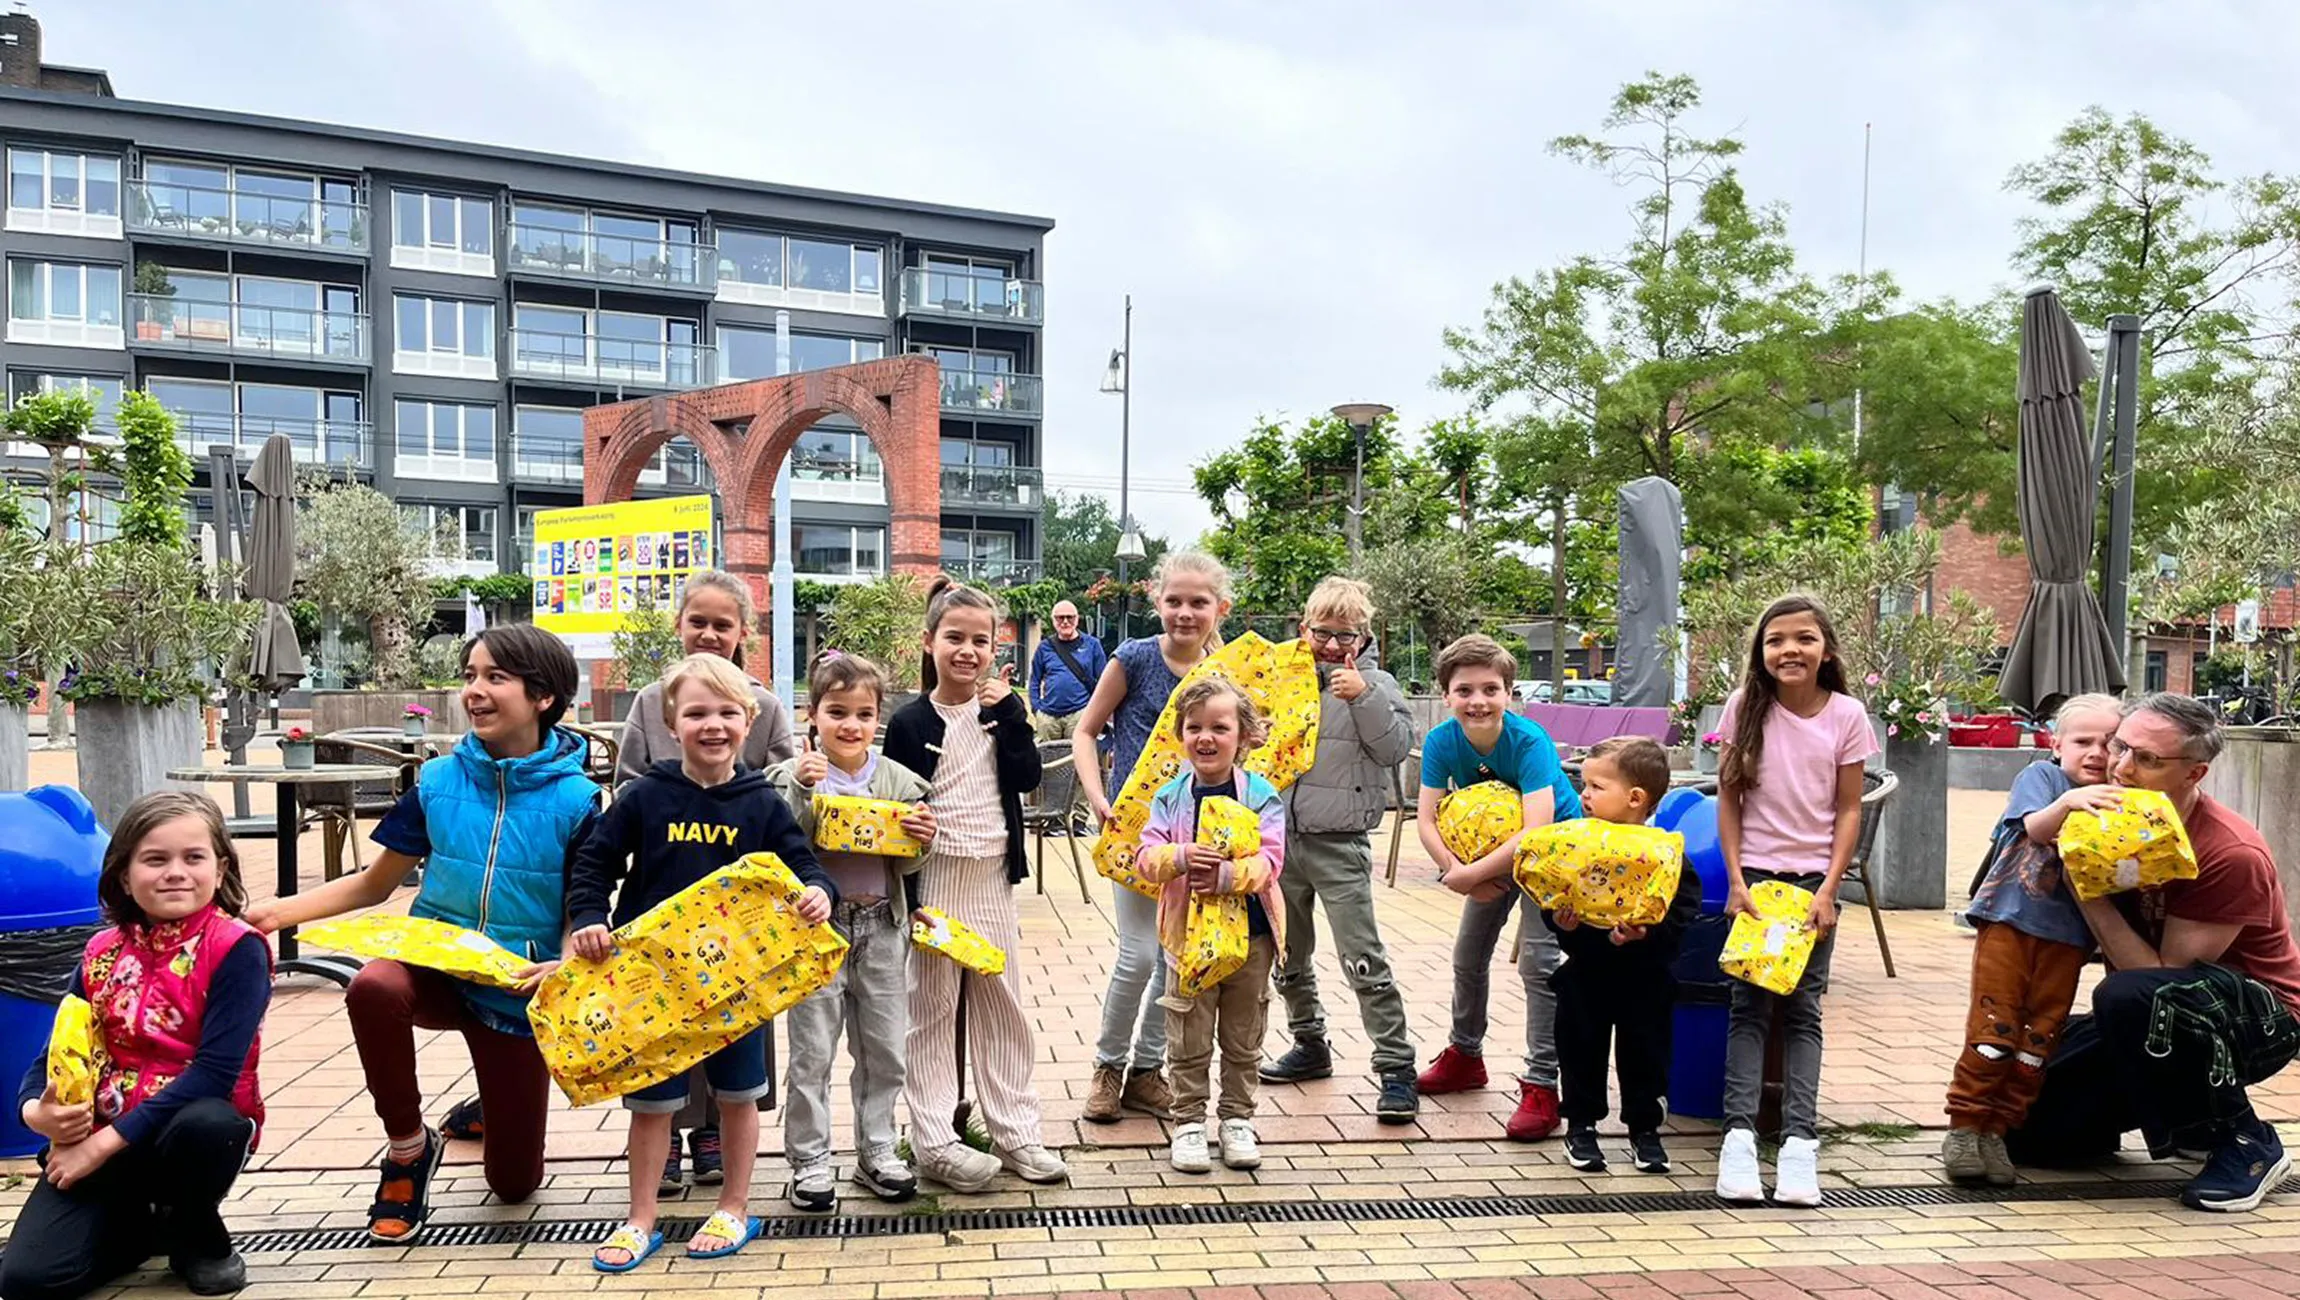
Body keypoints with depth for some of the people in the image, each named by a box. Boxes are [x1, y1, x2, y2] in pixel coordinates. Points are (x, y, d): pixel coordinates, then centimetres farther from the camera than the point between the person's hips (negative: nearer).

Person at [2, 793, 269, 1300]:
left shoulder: (237, 949, -13)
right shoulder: (101, 953, 5)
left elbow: (215, 1073, -21)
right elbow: (58, 1052, 7)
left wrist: (108, 1140, -22)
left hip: (194, 1122, -4)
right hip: (98, 1138, 4)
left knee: (205, 1125, -39)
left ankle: (199, 1239, -5)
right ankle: (144, 1225, 18)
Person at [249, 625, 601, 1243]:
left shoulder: (576, 800, -13)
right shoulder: (438, 781, -4)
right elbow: (374, 884, 4)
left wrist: (565, 967, -28)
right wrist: (276, 912, -9)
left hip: (517, 995, -1)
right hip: (435, 966, 2)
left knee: (514, 1184, 6)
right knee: (373, 988, -37)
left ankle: (487, 1109, 43)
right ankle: (408, 1147, -11)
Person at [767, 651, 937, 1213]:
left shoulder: (897, 780, 3)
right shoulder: (795, 776, -6)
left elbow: (905, 864, 8)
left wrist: (922, 840, -13)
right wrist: (802, 790, -25)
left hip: (881, 926, 4)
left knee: (884, 1049, 12)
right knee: (812, 1051, 5)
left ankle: (876, 1152, 27)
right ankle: (809, 1160, 18)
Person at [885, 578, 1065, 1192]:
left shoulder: (1000, 712, 6)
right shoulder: (911, 722, -5)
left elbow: (1027, 778, -6)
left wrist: (1009, 715, -13)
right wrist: (908, 898, -14)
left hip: (992, 878, 4)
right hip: (933, 881, -4)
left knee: (1003, 1007, 11)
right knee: (932, 1010, 4)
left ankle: (1014, 1131, 21)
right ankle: (934, 1141, 11)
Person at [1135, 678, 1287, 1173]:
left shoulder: (1262, 796, -6)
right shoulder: (1170, 797, -1)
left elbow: (1269, 859, -14)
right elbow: (1147, 856, -7)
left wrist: (1228, 875, -30)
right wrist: (1179, 858, -27)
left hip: (1249, 933, 0)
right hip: (1189, 933, 0)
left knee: (1242, 1039, 14)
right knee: (1190, 1040, 9)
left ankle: (1237, 1119, 28)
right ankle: (1189, 1122, 21)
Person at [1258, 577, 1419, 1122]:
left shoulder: (1375, 684, -3)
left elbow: (1396, 747, -14)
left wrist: (1363, 699, -22)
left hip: (1338, 842, -5)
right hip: (1282, 837, 6)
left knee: (1364, 962, -8)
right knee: (1288, 955, 17)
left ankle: (1396, 1068, 0)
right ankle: (1309, 1046, 35)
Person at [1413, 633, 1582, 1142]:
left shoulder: (1529, 741, -33)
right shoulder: (1441, 742, -19)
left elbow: (1537, 831, -40)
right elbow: (1427, 820, -18)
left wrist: (1470, 873, -37)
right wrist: (1459, 871, -33)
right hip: (1491, 851, 6)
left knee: (1538, 959, -16)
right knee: (1468, 955, 14)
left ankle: (1542, 1085, -9)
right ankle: (1465, 1056, 34)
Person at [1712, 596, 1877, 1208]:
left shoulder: (1847, 715, -5)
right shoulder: (1746, 706, -4)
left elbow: (1849, 810, -1)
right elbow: (1728, 799, -1)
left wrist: (1828, 890, -8)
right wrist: (1736, 880, -7)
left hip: (1814, 877, 0)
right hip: (1754, 873, 0)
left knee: (1803, 1009, 3)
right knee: (1750, 1006, -1)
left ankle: (1800, 1138, 2)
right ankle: (1739, 1134, -3)